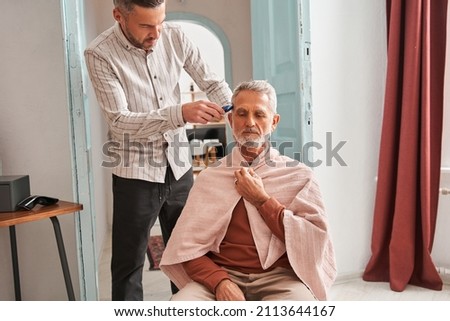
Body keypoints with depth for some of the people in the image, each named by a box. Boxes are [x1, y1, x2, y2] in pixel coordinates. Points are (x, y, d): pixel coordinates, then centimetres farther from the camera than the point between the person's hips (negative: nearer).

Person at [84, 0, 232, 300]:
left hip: (179, 166, 4)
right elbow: (120, 121, -22)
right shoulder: (100, 54, -15)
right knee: (129, 263, 6)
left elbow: (213, 82, 3)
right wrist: (180, 113, -33)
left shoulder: (175, 36, -4)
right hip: (136, 172, -4)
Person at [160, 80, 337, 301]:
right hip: (222, 275, 1)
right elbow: (189, 247, 3)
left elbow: (316, 240, -3)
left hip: (279, 277, 0)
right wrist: (220, 282, -15)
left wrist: (262, 200, -6)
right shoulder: (209, 177, 9)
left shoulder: (298, 175, 6)